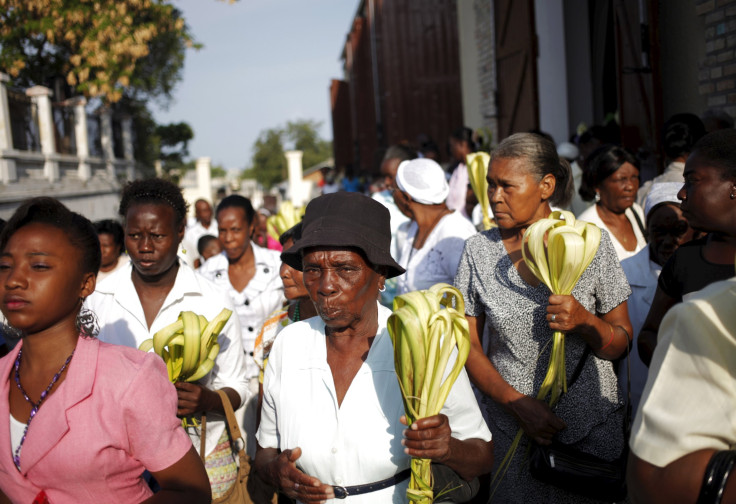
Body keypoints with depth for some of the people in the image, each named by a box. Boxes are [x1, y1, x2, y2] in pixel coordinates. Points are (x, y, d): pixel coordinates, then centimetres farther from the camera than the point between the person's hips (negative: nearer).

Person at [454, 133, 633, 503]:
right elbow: (468, 344, -2)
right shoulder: (479, 250, -4)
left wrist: (584, 320, -23)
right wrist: (518, 403, -14)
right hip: (509, 428, 1)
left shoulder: (592, 242, -6)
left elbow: (621, 344, -2)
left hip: (591, 427, 0)